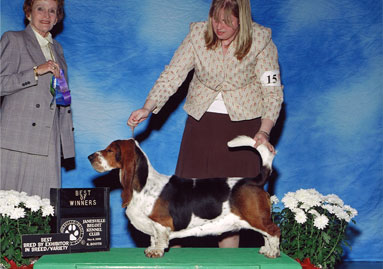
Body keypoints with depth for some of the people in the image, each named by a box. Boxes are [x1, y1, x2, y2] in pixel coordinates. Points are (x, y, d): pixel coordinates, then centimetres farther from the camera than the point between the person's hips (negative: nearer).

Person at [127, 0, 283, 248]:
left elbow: (273, 90, -9)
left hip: (243, 125, -2)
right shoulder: (198, 34, -6)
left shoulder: (261, 40, -10)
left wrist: (264, 131, -21)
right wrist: (148, 108, -21)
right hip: (201, 121, 2)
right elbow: (172, 75, -7)